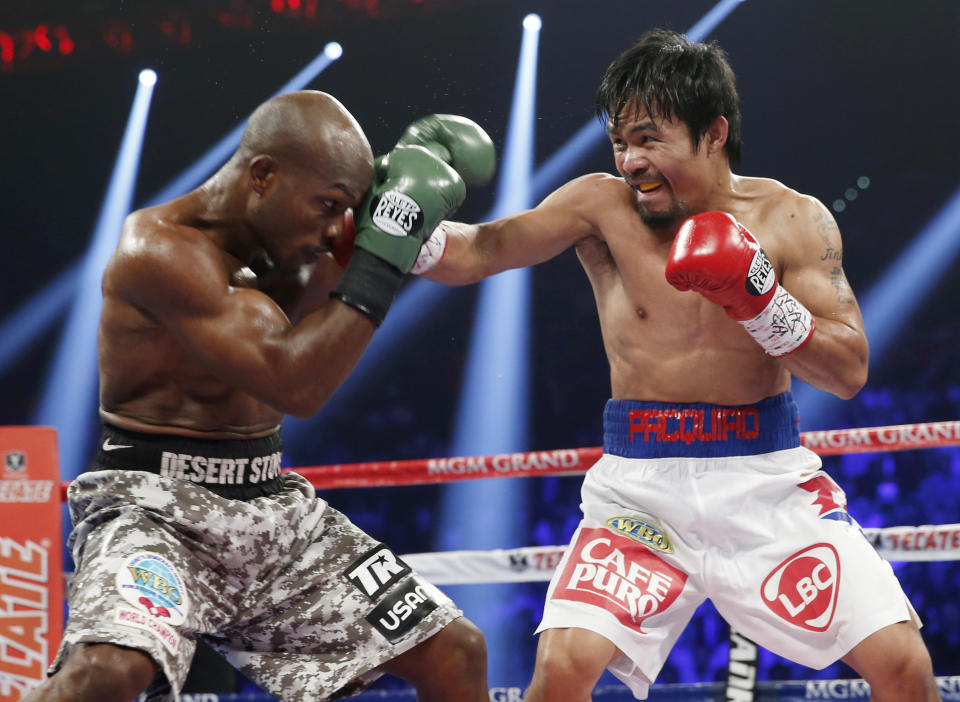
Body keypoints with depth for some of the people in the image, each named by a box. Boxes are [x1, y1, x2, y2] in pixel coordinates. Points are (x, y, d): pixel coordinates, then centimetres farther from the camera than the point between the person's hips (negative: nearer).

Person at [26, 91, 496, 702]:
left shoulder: (275, 234, 4)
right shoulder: (161, 248, -21)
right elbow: (294, 386, -27)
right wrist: (382, 252, -25)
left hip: (275, 510, 8)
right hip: (156, 510, -8)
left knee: (458, 653, 5)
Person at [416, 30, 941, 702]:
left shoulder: (793, 219, -2)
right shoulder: (602, 206, -3)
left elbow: (851, 371, -6)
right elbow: (475, 252, -10)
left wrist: (761, 300, -21)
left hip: (768, 478, 1)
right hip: (643, 487, 0)